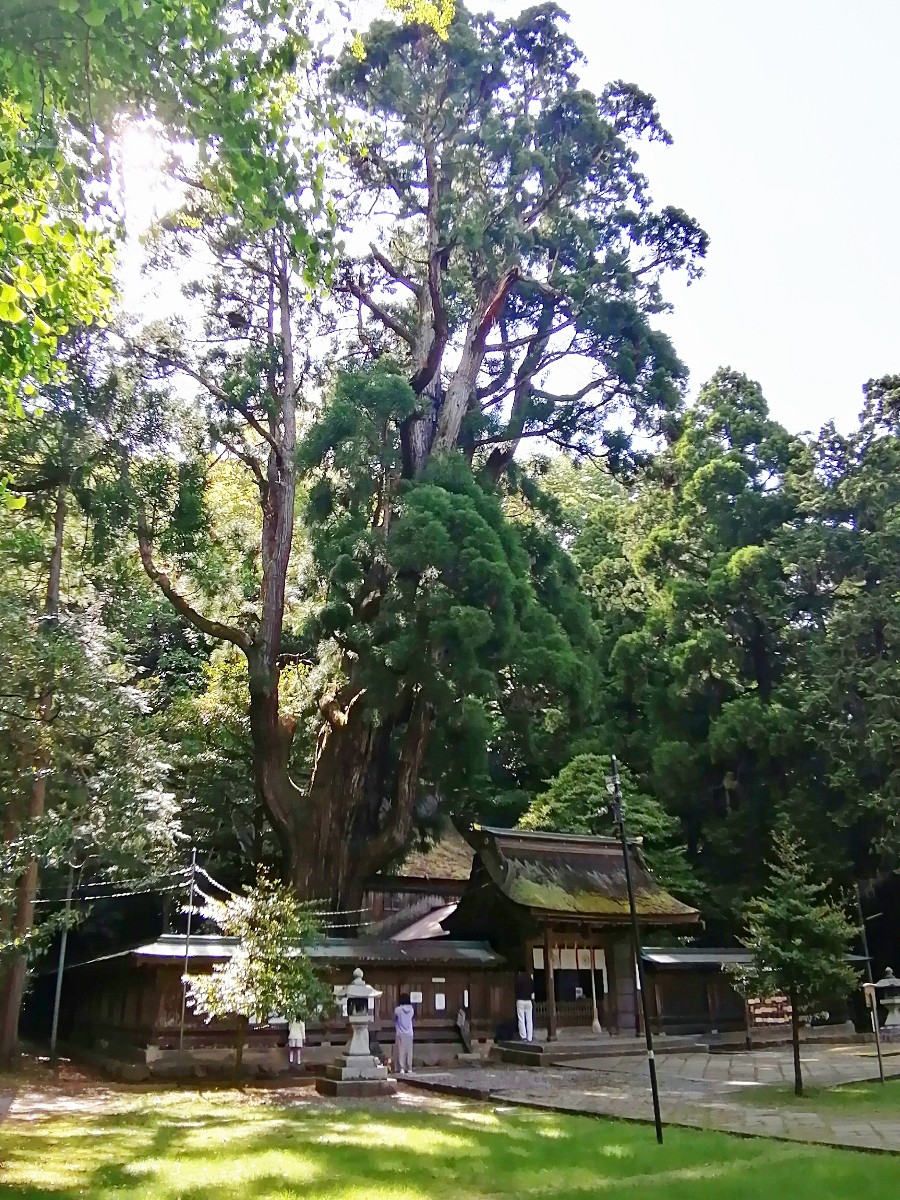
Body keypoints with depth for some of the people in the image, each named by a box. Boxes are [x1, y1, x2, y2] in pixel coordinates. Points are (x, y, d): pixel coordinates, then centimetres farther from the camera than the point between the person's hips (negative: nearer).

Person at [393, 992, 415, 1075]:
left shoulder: (397, 1009, -12)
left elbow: (395, 1020, 1)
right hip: (409, 1034, 3)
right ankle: (408, 1068, 11)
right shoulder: (411, 1009, -4)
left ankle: (401, 1068, -4)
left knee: (400, 1051, 1)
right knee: (409, 1051, 9)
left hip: (400, 1034, -3)